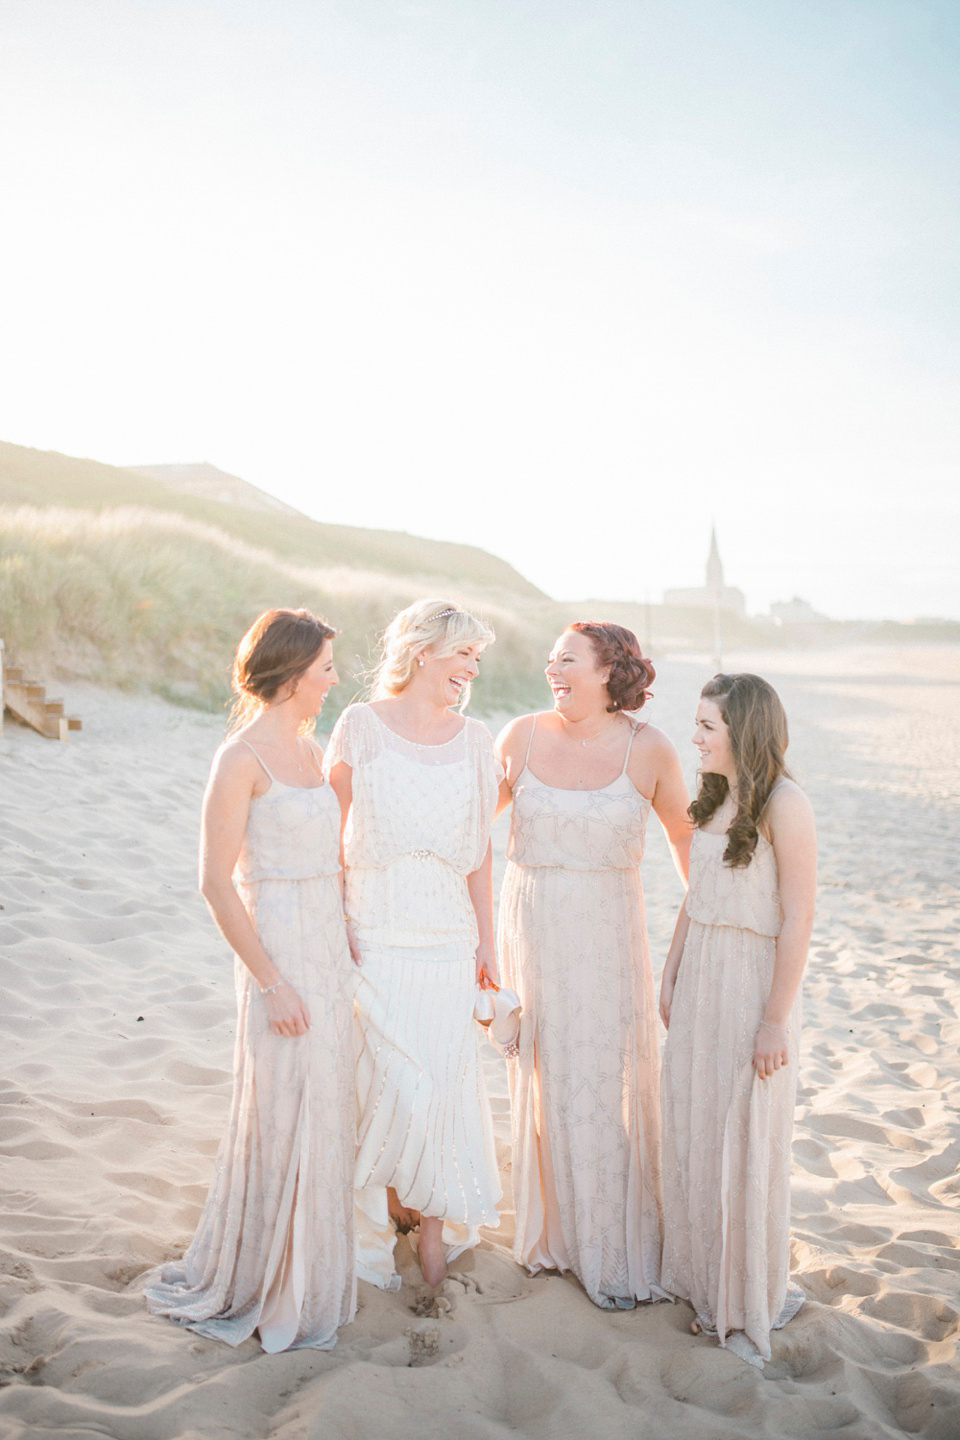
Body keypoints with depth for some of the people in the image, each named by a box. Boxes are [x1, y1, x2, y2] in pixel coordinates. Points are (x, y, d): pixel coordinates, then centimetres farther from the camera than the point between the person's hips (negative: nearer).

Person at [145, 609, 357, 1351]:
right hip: (280, 950, -8)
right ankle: (244, 1283, 22)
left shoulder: (310, 750, 10)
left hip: (330, 948, 8)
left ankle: (305, 1273, 33)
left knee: (322, 1115, 16)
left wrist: (347, 950, 14)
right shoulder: (242, 758, -15)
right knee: (281, 1121, 2)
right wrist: (272, 982, -17)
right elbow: (217, 881, -16)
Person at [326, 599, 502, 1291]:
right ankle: (381, 1215, 22)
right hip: (376, 938, -3)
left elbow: (479, 851, 11)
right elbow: (334, 833, 1)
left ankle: (436, 1220, 20)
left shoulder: (475, 739, 7)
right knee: (390, 1081, -2)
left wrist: (487, 942, 10)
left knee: (446, 1078, 2)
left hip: (449, 940, 3)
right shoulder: (361, 726, -1)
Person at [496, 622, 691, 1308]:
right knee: (547, 1079, 10)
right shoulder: (524, 736, 0)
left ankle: (616, 1250, 19)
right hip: (534, 927, 2)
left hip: (608, 930, -2)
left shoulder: (647, 748, -6)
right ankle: (556, 1231, 29)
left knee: (609, 1079, 2)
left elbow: (683, 831, 7)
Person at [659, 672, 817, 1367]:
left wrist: (774, 1022, -17)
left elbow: (798, 921, -17)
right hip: (700, 979, 7)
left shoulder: (785, 805, -16)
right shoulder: (714, 799, 8)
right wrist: (670, 977, 15)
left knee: (747, 1143, 4)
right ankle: (708, 1281, 32)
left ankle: (755, 1302, 24)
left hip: (754, 983, -7)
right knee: (694, 1135, 14)